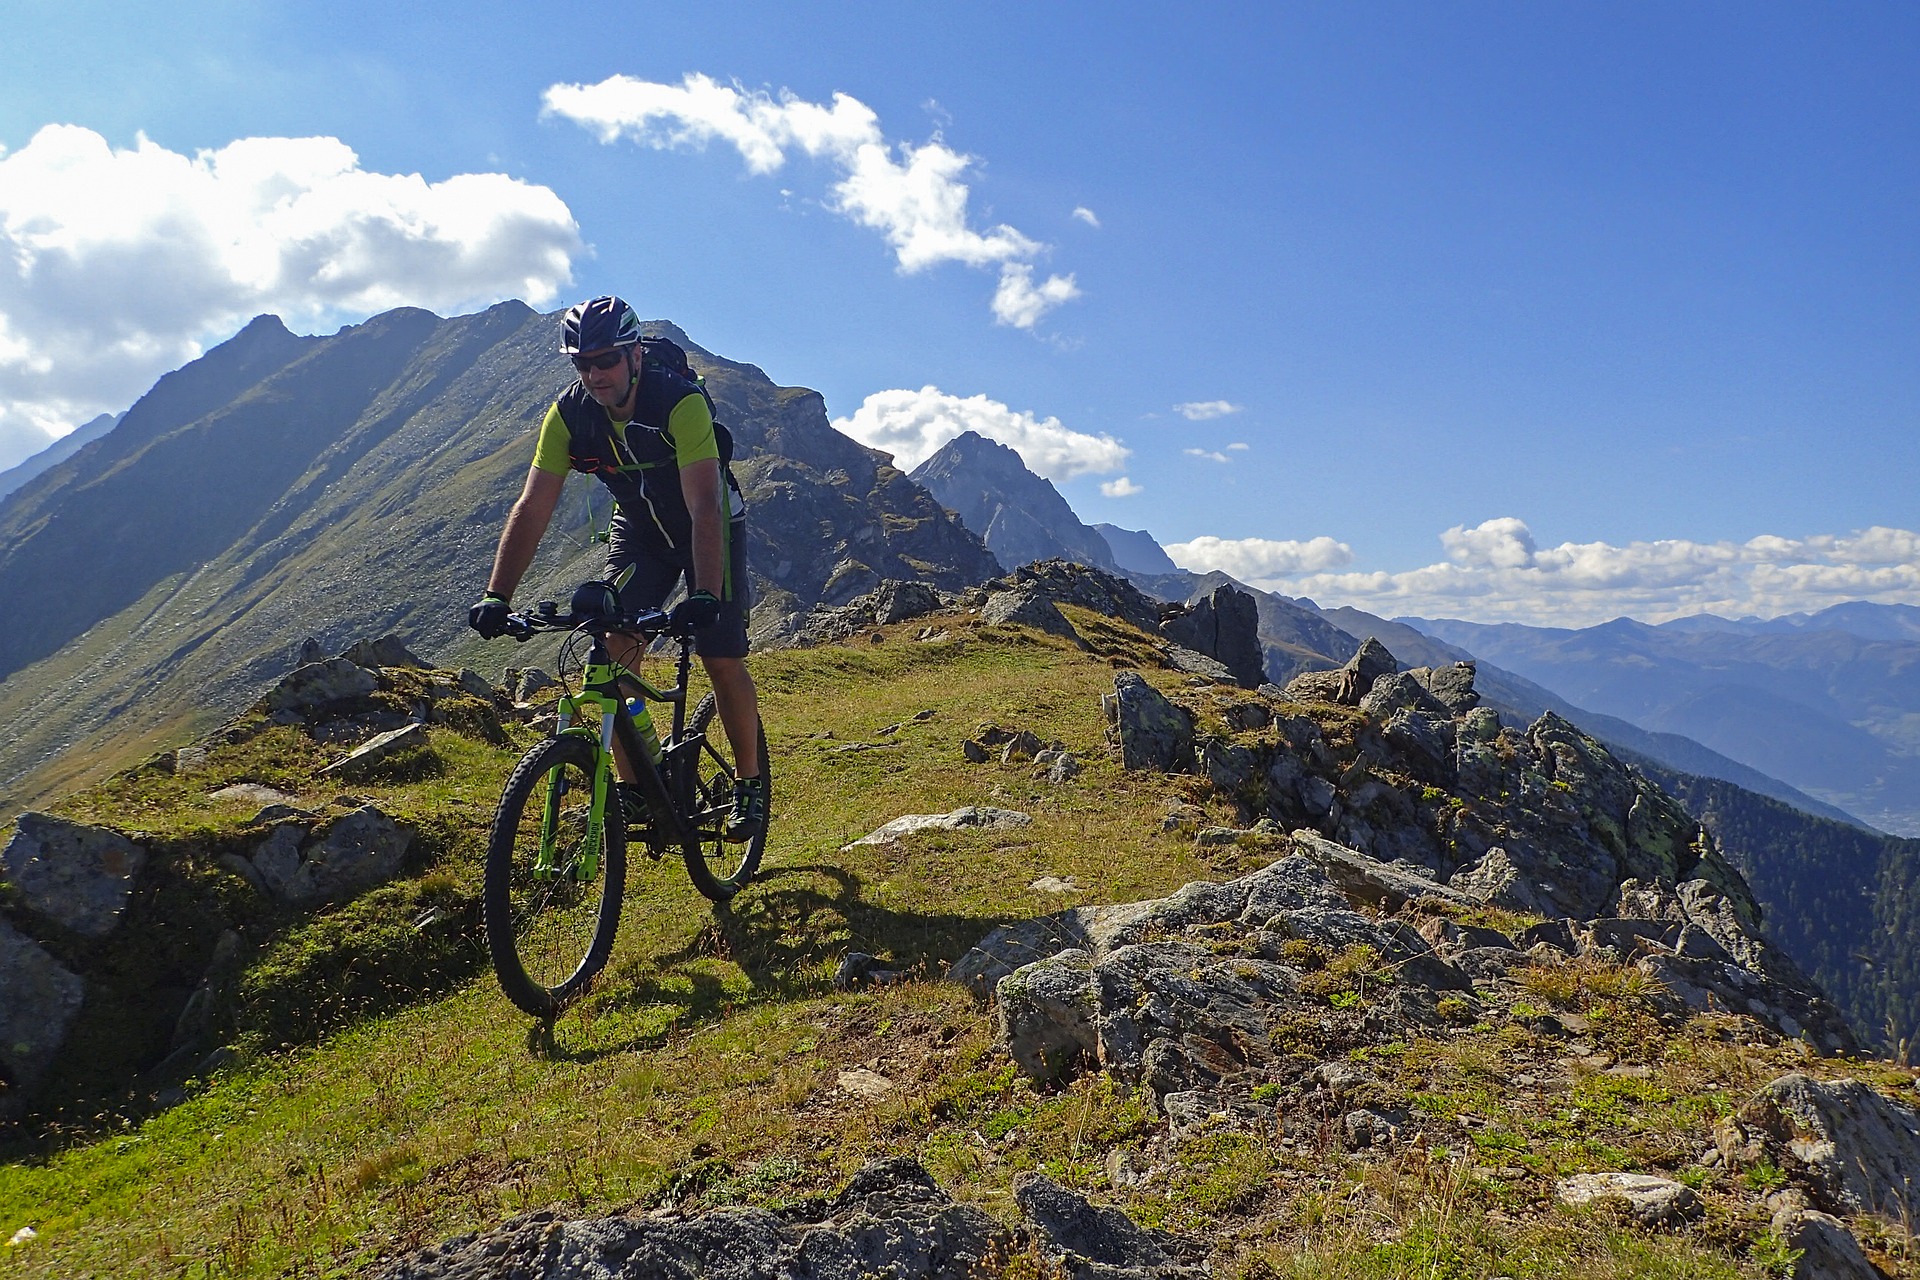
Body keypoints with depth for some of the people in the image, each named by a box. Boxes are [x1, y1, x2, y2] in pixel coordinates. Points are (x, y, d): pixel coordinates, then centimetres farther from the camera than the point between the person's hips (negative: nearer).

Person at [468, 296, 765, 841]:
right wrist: (496, 597, -29)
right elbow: (532, 507, -20)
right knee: (616, 650, -12)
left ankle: (749, 784, 10)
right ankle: (631, 790, 0)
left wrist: (705, 596, -52)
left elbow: (704, 510, -39)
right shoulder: (569, 413, -19)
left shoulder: (681, 402, -33)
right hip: (639, 529, 4)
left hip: (710, 528, -4)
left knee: (723, 661, -10)